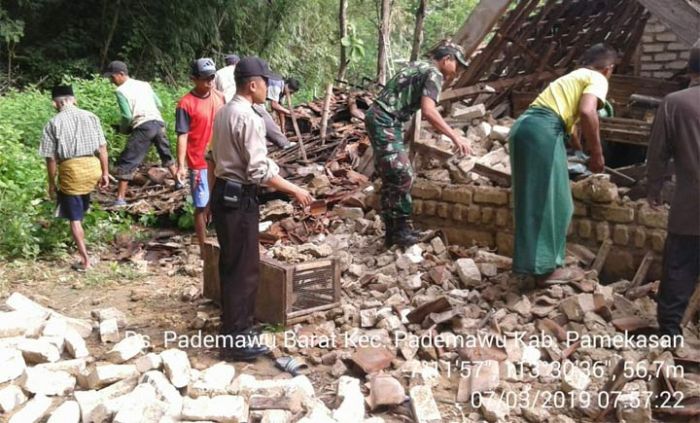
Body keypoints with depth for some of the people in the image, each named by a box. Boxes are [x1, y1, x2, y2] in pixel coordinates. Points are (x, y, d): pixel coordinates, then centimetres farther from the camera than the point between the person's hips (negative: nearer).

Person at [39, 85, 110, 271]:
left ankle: (85, 260, 7)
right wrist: (105, 173, 11)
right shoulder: (90, 116, 6)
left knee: (75, 219, 7)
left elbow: (51, 158, -1)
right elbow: (102, 148, 4)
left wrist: (51, 184, 9)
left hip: (70, 170, -3)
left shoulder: (53, 123, 0)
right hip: (93, 168, 3)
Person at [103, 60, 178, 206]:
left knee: (126, 162, -1)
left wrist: (123, 128, 11)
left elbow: (127, 116, -8)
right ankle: (179, 182, 39)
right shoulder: (144, 84, 18)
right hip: (158, 123, 6)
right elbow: (159, 104, 19)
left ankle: (120, 198, -4)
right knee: (166, 154, 29)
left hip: (143, 127, -6)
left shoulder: (121, 90, -2)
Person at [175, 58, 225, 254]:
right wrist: (181, 166, -18)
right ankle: (204, 248, 12)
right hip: (199, 163, -5)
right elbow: (182, 136, -13)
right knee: (202, 206, 2)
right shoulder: (186, 103, -13)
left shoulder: (220, 97, 4)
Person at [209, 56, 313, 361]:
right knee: (244, 268, -1)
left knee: (231, 265, 18)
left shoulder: (223, 113, 11)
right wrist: (295, 191, -15)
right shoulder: (249, 118, -18)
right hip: (239, 199, -10)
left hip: (222, 193, 10)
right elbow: (260, 171, -23)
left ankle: (233, 327, 31)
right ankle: (236, 339, 8)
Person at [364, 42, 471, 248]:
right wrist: (455, 137, -22)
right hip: (385, 121, -10)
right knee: (402, 175, -9)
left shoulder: (421, 67, 21)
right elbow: (428, 111, -23)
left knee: (391, 177, 12)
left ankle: (393, 231, 16)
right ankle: (399, 230, -3)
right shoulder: (434, 74, -8)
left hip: (379, 118, 10)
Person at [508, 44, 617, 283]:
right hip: (543, 131, -9)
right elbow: (587, 112, -14)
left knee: (532, 201, 15)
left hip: (523, 127, 9)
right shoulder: (597, 79, 7)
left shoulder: (572, 77, 34)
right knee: (552, 202, 0)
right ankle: (547, 268, 6)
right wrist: (597, 154, -4)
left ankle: (532, 260, 24)